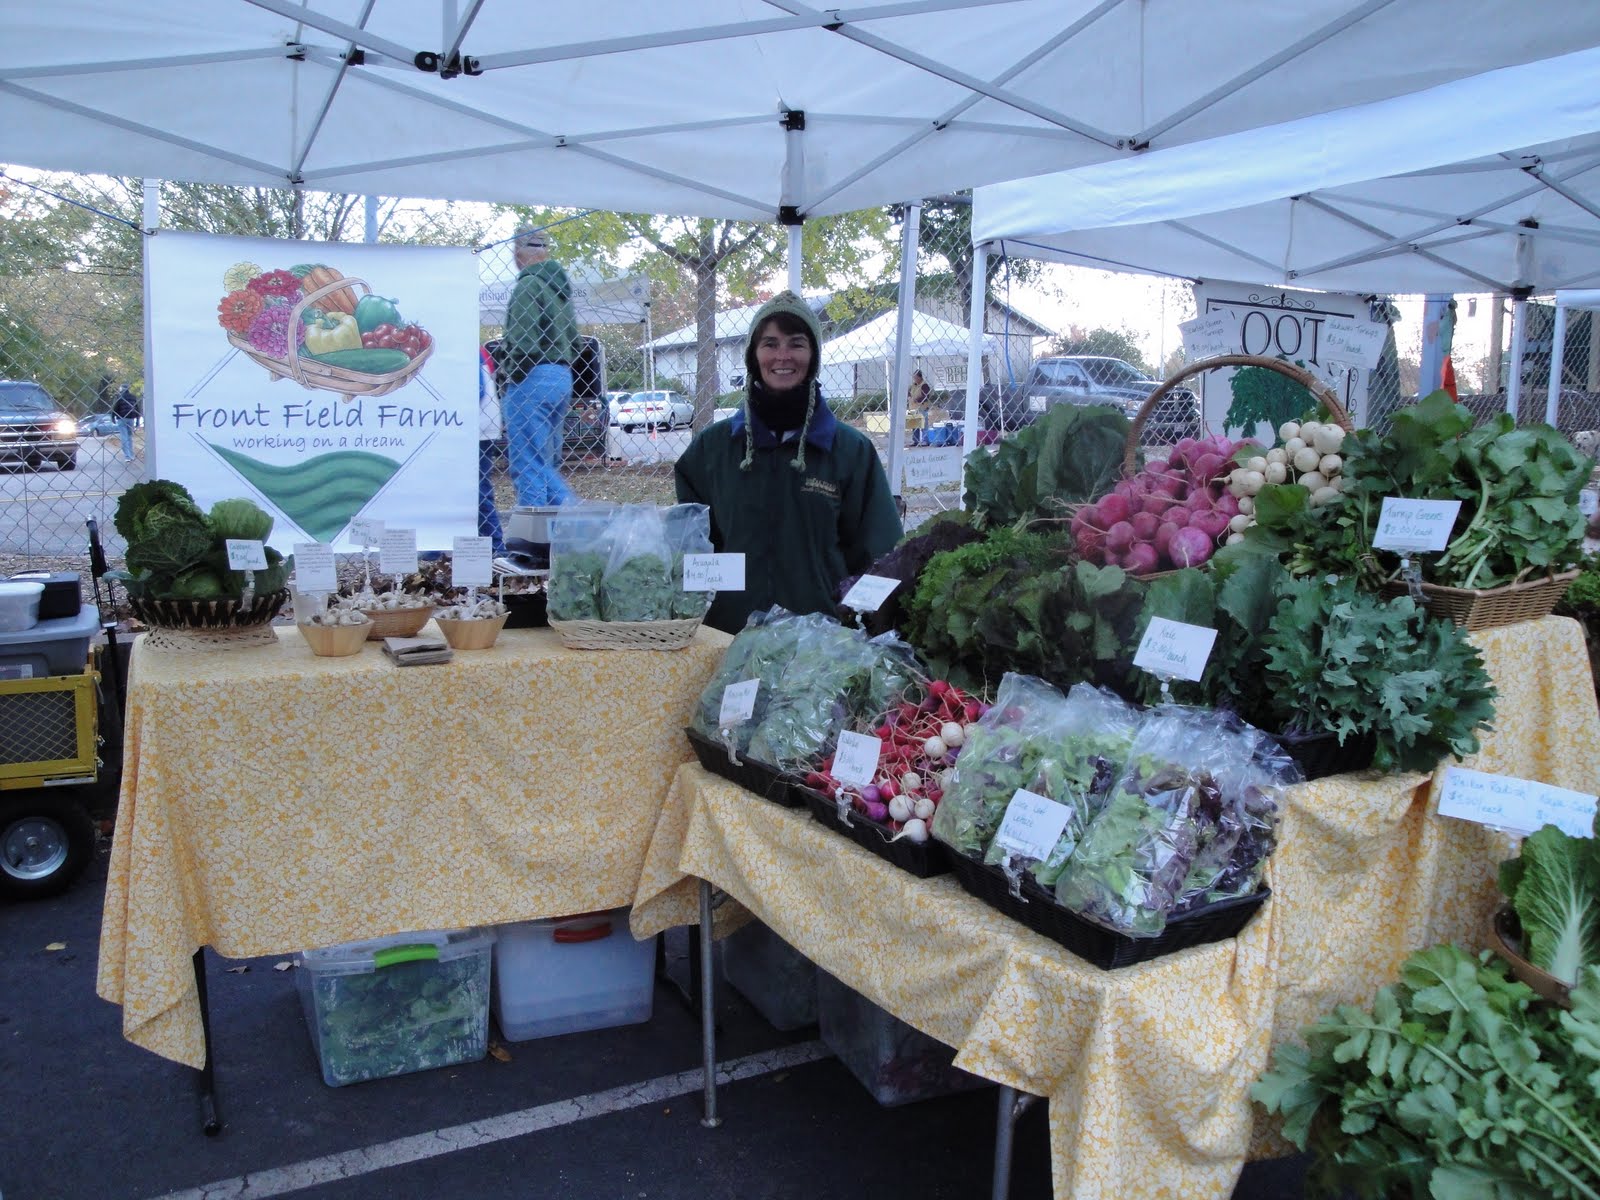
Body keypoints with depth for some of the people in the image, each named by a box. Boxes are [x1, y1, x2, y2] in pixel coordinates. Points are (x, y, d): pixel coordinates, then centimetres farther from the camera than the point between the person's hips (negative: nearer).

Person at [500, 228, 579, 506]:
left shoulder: (528, 285, -10)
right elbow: (573, 342, 22)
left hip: (533, 378, -9)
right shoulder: (559, 286, 18)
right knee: (547, 464, 15)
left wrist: (512, 377, -7)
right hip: (562, 378, 9)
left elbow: (524, 342, -17)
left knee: (528, 466, -6)